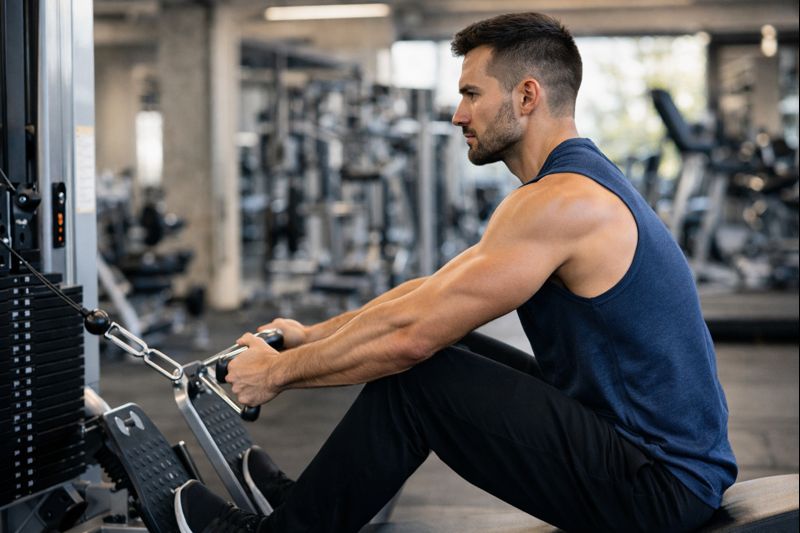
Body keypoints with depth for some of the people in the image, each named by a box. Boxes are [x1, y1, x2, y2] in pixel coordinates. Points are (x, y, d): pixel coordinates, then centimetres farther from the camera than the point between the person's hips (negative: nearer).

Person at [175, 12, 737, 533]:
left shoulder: (558, 203, -21)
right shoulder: (582, 180, 12)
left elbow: (411, 332, -20)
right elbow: (431, 294, 18)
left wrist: (279, 372, -7)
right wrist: (311, 334, 17)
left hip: (660, 486, -10)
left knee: (414, 380, -12)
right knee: (447, 352, 15)